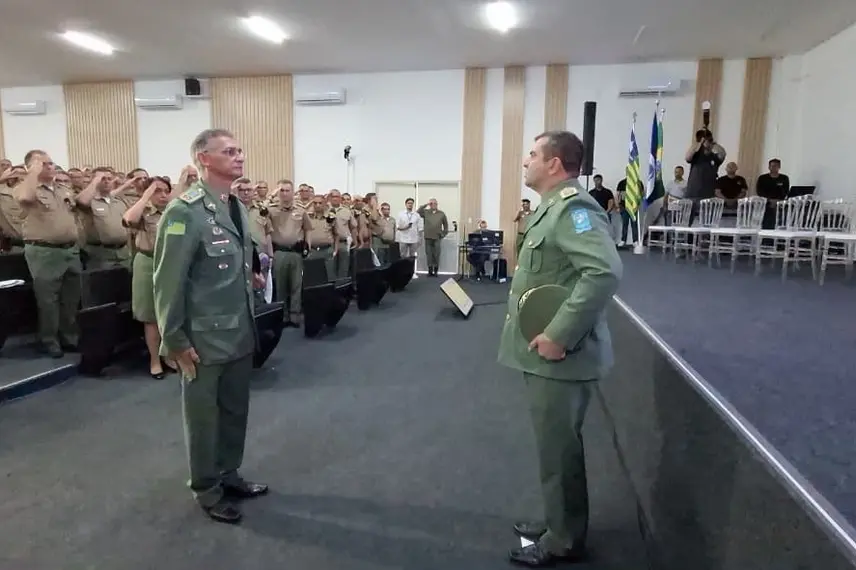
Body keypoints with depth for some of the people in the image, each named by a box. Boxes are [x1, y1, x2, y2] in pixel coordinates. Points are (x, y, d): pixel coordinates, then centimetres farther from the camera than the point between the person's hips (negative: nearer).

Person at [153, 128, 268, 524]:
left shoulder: (238, 207, 9)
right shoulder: (185, 212, -17)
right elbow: (168, 281, -18)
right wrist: (175, 340, -16)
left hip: (240, 334, 8)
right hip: (205, 337, -7)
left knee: (236, 411, 18)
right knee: (204, 416, 10)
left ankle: (228, 475, 38)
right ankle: (207, 491, 29)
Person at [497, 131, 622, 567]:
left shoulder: (574, 208, -18)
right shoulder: (553, 207, 14)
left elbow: (605, 272, -32)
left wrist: (560, 335, -29)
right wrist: (546, 332, 15)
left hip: (559, 356, -10)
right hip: (545, 354, 10)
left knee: (559, 450, 4)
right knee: (554, 446, 20)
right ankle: (558, 523, 37)